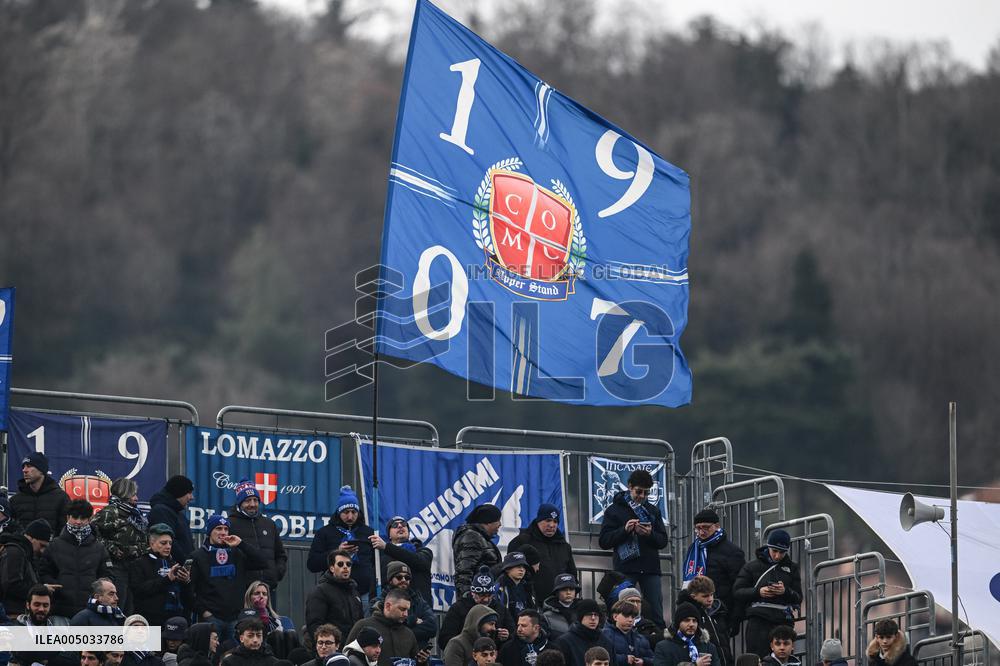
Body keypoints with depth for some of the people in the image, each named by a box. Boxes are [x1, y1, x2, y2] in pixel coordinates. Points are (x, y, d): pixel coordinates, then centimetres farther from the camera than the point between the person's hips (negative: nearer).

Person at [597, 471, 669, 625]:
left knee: (656, 612, -2)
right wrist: (624, 530, -14)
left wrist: (650, 534, -10)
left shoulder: (653, 511, 16)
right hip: (625, 568, -2)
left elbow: (663, 541, 12)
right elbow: (603, 541, 1)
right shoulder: (615, 510, 7)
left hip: (650, 568, 2)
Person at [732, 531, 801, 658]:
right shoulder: (752, 566, 8)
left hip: (784, 621, 2)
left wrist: (786, 591, -11)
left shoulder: (791, 568, 15)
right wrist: (758, 592, -12)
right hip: (758, 621, -2)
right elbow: (737, 592, 4)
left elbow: (798, 598, 10)